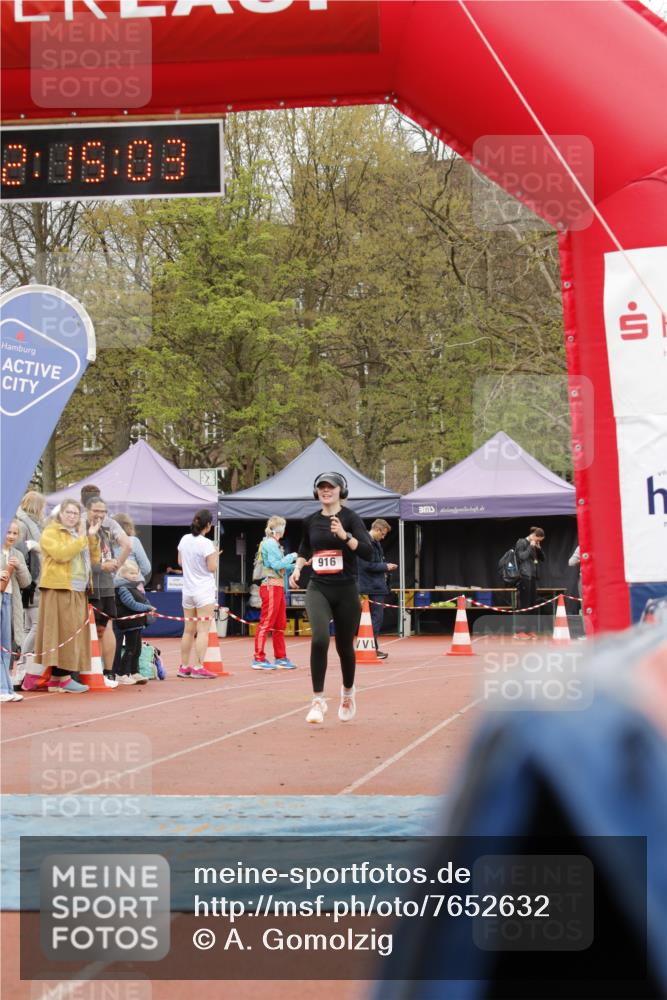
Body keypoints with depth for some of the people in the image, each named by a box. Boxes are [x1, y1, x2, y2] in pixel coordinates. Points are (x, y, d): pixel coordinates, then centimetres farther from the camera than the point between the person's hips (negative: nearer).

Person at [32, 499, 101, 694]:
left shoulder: (79, 533, 22)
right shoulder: (50, 532, -2)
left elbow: (94, 559, 15)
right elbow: (62, 554, -20)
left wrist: (92, 537, 3)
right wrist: (81, 538, -14)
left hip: (78, 590, 8)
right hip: (59, 589, -8)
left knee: (73, 632, 5)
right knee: (63, 632, -11)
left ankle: (56, 678, 9)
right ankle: (63, 678, -11)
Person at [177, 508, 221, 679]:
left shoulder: (184, 540, 5)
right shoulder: (206, 543, -15)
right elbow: (212, 567, -15)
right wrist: (215, 554, 1)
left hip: (188, 591, 7)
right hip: (204, 591, -7)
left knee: (188, 630, 13)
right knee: (203, 631, -6)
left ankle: (184, 666, 17)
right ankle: (199, 668, -11)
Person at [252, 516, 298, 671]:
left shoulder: (274, 544, 18)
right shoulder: (270, 543, -12)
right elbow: (277, 565, -19)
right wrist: (293, 556, -10)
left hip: (277, 586, 10)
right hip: (271, 586, -10)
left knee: (280, 625, 13)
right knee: (266, 622, -9)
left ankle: (281, 658, 18)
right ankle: (258, 659, -9)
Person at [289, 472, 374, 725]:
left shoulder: (350, 518, -4)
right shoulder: (311, 521, 8)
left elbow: (368, 553, -16)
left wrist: (344, 535, -28)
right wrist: (297, 568, 9)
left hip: (346, 591, -1)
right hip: (318, 589, 2)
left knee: (344, 646, 10)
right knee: (320, 638, -22)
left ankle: (348, 692, 38)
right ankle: (318, 699, -15)